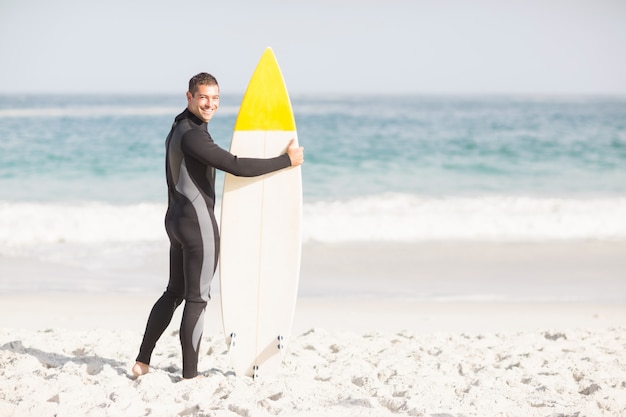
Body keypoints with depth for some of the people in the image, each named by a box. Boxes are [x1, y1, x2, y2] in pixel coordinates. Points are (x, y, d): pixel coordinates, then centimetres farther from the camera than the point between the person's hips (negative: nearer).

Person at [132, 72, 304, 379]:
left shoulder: (180, 126, 12)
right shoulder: (191, 136, -20)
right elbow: (237, 167, -25)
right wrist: (287, 160, -19)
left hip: (176, 220, 10)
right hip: (198, 225, -10)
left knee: (174, 293, 18)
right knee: (197, 299, -1)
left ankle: (142, 362, 20)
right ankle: (190, 374, 6)